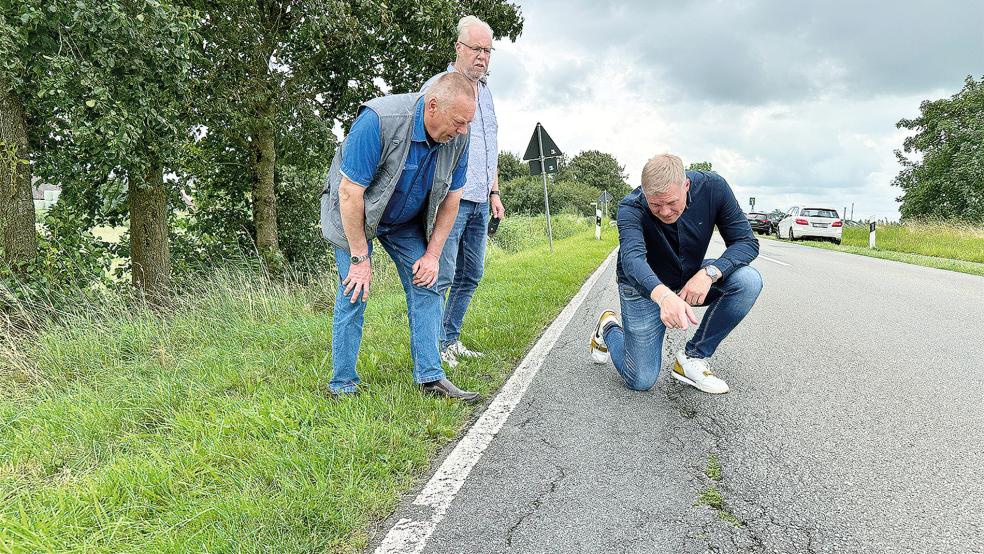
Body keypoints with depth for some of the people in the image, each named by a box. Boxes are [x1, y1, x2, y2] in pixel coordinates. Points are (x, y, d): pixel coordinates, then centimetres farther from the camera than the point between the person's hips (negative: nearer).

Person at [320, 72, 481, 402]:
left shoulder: (458, 138, -16)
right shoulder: (378, 121, -34)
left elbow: (450, 200, -4)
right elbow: (350, 192, -30)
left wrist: (432, 255, -7)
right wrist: (360, 258, -25)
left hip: (407, 221, 5)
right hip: (354, 214, -5)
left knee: (425, 287, -3)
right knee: (354, 294, -8)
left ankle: (430, 377, 4)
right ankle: (342, 386, 5)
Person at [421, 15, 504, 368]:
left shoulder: (486, 92, 21)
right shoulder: (438, 86, -3)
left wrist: (494, 192, 20)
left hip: (480, 202, 8)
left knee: (470, 275, 10)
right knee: (442, 276, -8)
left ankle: (451, 340, 20)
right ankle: (435, 347, 2)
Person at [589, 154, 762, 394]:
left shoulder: (713, 187, -21)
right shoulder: (631, 208, -29)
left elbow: (746, 241, -18)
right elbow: (632, 258, -47)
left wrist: (710, 272, -37)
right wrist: (663, 296, -67)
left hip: (691, 279, 3)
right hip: (644, 287, -3)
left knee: (748, 280, -26)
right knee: (641, 381, -7)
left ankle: (692, 359, -11)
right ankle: (608, 328, 26)